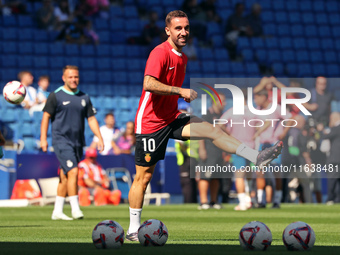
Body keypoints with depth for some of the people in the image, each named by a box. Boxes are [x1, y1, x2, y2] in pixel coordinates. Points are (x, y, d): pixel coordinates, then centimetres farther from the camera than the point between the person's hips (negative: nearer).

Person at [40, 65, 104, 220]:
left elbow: (91, 119, 15)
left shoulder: (84, 98, 12)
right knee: (73, 172, -17)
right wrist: (43, 138, -8)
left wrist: (99, 138, 6)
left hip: (78, 142, 5)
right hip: (61, 140, -5)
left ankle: (57, 211, 16)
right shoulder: (56, 96, -2)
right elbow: (46, 116, -1)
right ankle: (75, 209, -15)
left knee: (65, 177, 10)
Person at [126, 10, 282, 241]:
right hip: (151, 121, -7)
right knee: (144, 176, -2)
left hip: (172, 117, 7)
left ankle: (257, 157, -16)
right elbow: (149, 84, -30)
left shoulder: (182, 57, 13)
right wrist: (181, 91, -29)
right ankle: (133, 230, 6)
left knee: (213, 130, -12)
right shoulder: (160, 53, -15)